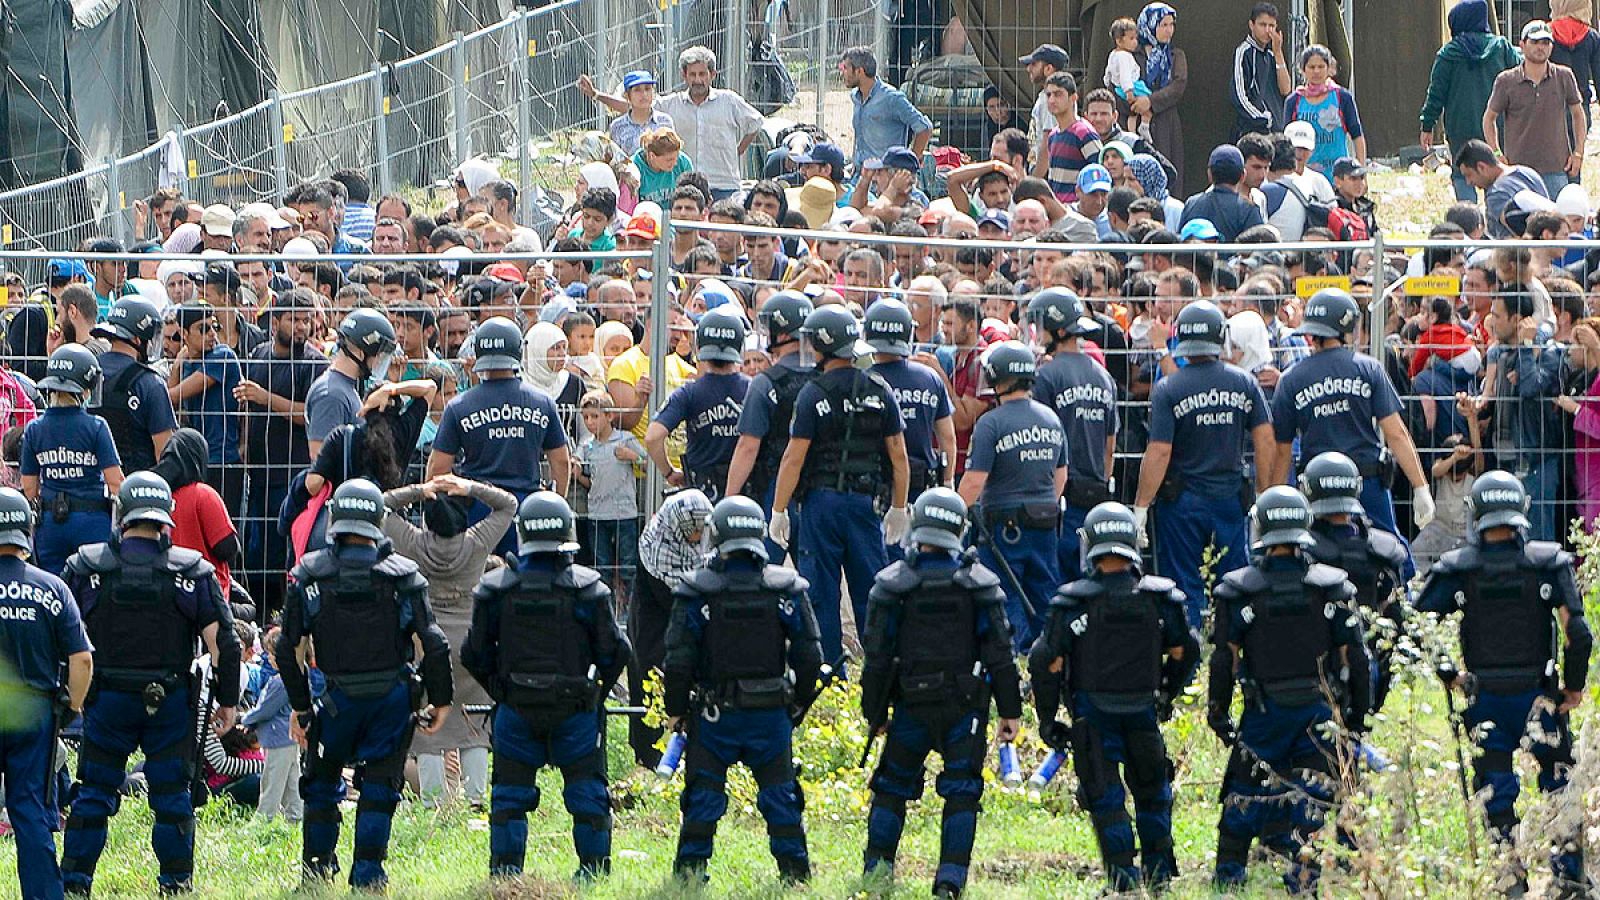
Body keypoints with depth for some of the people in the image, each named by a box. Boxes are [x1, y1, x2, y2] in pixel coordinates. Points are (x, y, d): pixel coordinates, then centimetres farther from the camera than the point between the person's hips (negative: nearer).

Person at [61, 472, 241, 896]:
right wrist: (227, 700, 6)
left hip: (108, 699, 0)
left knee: (94, 793, 8)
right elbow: (222, 641, -2)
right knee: (172, 794, 9)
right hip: (171, 701, 0)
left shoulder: (86, 567, -3)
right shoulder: (193, 571, -2)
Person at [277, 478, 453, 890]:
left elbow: (289, 648, -2)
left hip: (340, 698, 0)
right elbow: (433, 645, -6)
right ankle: (367, 876, 5)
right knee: (378, 789, 8)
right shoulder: (403, 575, -3)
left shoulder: (309, 574, -3)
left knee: (322, 783, 18)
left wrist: (299, 705, 7)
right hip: (393, 697, 0)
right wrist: (441, 700, 4)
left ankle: (317, 869, 20)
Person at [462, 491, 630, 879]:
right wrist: (598, 689, 15)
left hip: (517, 711, 1)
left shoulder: (496, 588, -4)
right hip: (575, 711, -1)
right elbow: (614, 651, -3)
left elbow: (475, 654, 1)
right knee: (587, 793, 10)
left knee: (511, 795, 9)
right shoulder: (587, 588, -7)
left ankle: (505, 873, 8)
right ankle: (594, 868, 12)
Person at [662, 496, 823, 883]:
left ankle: (690, 869, 10)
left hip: (714, 715, -1)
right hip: (772, 714, 1)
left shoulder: (697, 592, -10)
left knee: (704, 794, 8)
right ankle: (795, 870, 11)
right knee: (779, 793, 10)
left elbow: (679, 660, -10)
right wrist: (798, 704, 13)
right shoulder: (786, 589, -3)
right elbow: (809, 657, -1)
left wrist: (675, 711, 3)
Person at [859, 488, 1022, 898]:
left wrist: (876, 713, 6)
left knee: (892, 787, 15)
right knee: (962, 793, 4)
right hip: (965, 707, 0)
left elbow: (876, 655, -2)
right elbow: (999, 652, -2)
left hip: (912, 706, 0)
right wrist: (1010, 710, 4)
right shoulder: (980, 584, -3)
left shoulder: (891, 584, -4)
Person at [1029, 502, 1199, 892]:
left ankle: (1123, 876, 0)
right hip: (1144, 711, 3)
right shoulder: (1160, 597, -3)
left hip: (1092, 713, -3)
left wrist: (1047, 717, 0)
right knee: (1152, 790, 20)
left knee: (1105, 798, 5)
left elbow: (1047, 661, -11)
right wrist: (1168, 694, 25)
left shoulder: (1074, 601, -12)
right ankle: (1158, 872, 24)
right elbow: (1184, 651, 8)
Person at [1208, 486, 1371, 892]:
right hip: (1320, 711, 1)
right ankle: (1303, 878, -1)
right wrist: (1357, 714, 9)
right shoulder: (1333, 587, -2)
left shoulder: (1238, 591, -6)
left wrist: (1218, 712, 6)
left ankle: (1228, 876, 16)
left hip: (1264, 711, -1)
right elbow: (1354, 658, 0)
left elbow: (1224, 660, -4)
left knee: (1245, 796, 11)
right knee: (1312, 797, 5)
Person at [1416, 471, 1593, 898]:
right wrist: (1574, 684, 0)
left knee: (1496, 793, 11)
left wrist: (1447, 674, 5)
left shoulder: (1455, 568, -6)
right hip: (1539, 697, -1)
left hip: (1484, 700, 1)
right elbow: (1578, 633, -14)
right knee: (1559, 784, 14)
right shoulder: (1549, 562, -8)